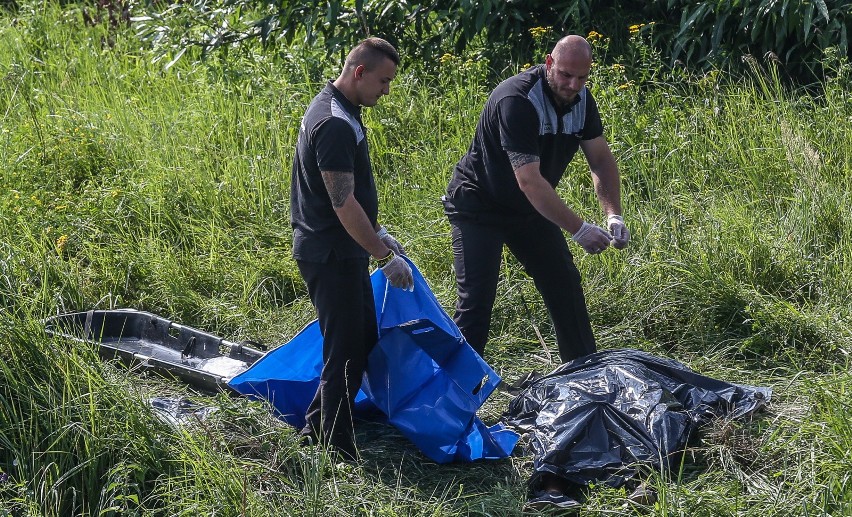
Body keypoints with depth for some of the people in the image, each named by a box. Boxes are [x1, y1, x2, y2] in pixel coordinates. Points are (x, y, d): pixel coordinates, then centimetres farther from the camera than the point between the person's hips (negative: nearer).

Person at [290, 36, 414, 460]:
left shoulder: (334, 109, 11)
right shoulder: (337, 125, -22)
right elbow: (343, 203, -24)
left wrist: (378, 232, 20)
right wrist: (385, 256, -19)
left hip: (342, 252, 11)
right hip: (333, 256, -11)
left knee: (363, 342, 17)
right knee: (346, 353, -3)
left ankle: (318, 430, 26)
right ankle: (338, 452, 7)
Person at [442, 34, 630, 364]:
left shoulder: (581, 100, -6)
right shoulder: (517, 100, -32)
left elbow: (601, 159, 0)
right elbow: (529, 181, -36)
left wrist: (614, 215, -16)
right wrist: (579, 229, -36)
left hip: (531, 208, 8)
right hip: (479, 207, -8)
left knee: (565, 285, 10)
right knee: (476, 299, -13)